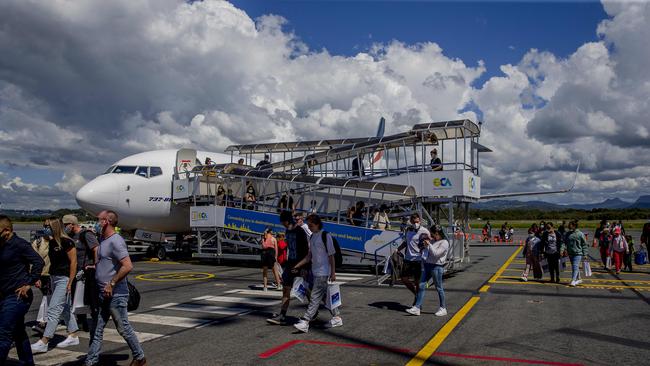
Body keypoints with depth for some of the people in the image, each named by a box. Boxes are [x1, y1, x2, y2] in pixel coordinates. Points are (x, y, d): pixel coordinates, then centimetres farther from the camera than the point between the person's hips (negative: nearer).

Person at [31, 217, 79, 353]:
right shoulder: (52, 242, 10)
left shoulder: (66, 242, -15)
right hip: (54, 278, 9)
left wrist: (70, 283, -19)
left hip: (64, 279, -9)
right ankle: (73, 337, 24)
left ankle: (43, 342, -4)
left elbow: (73, 262, -17)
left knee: (53, 310, -8)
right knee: (65, 309, 14)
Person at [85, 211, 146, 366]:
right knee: (97, 330, 12)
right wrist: (94, 267, 12)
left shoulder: (115, 241, -18)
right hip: (103, 294, 9)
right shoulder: (103, 240, 13)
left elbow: (127, 266, -27)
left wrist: (111, 284, -23)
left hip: (115, 294, -9)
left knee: (123, 328, 3)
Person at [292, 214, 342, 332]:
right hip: (315, 272, 8)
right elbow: (309, 256, 17)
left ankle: (304, 322, -10)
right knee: (326, 296, 14)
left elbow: (331, 255, -11)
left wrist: (333, 273, -12)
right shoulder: (312, 237, 12)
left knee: (315, 297, -9)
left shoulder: (325, 236, -11)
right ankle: (337, 318, 25)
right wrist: (297, 266, 10)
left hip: (324, 272, -8)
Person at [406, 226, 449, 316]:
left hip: (437, 267, -8)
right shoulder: (433, 241, 12)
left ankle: (443, 308, 19)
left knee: (439, 288, 4)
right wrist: (424, 245, 8)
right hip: (427, 265, 8)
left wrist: (429, 244, -14)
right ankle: (417, 307, 4)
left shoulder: (444, 243, -11)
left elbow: (435, 254, -21)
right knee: (421, 286, 2)